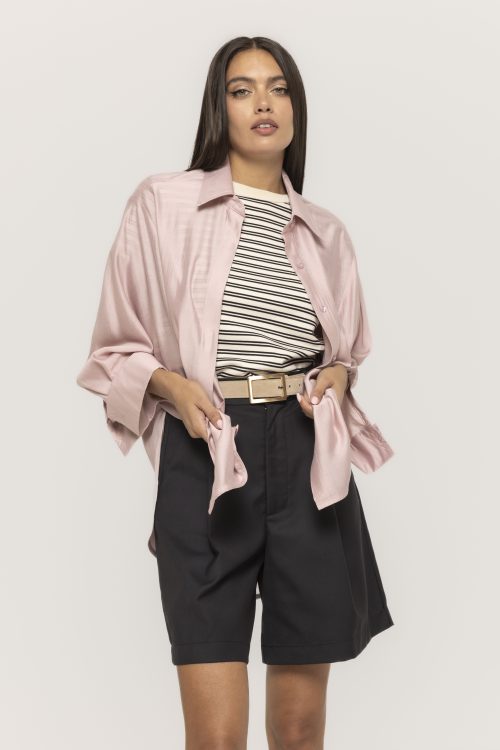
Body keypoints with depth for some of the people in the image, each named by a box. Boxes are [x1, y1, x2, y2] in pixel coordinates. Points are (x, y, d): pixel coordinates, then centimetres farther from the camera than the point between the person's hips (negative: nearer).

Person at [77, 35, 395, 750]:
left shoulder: (325, 231, 14)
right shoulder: (164, 202, 3)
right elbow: (118, 347, 7)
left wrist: (336, 378, 4)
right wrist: (171, 385, -12)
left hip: (309, 463, 3)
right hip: (204, 460, -3)